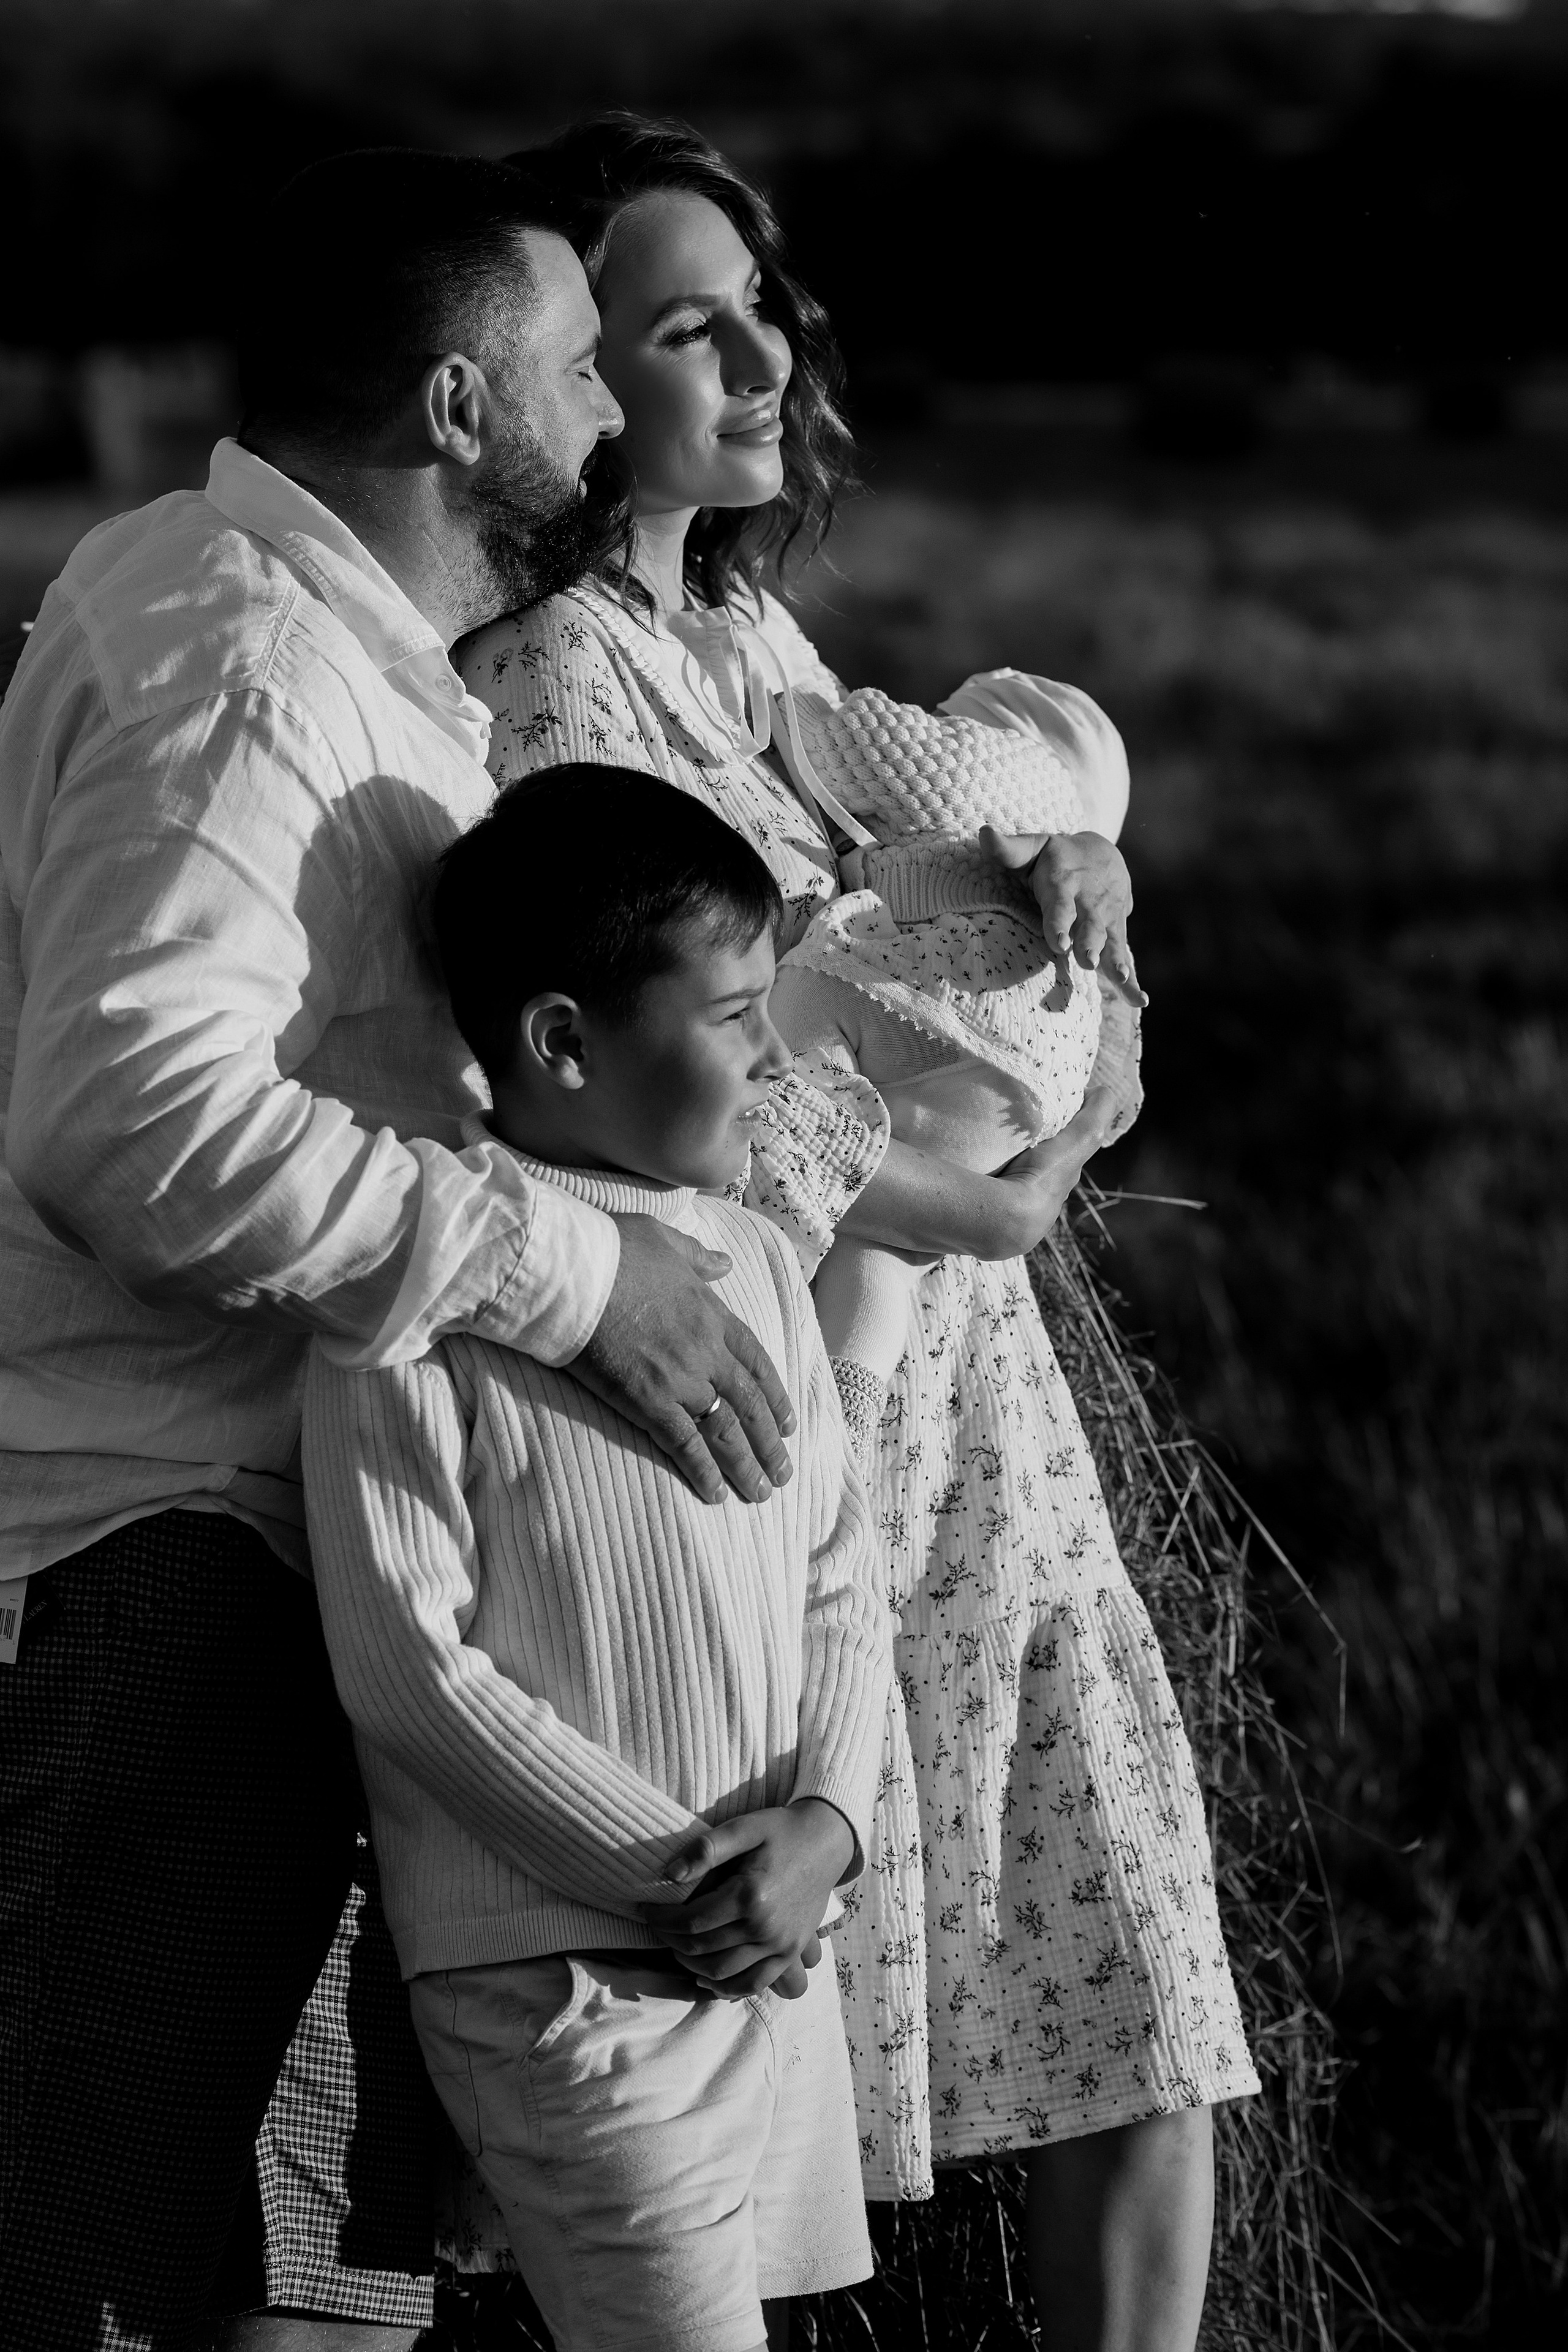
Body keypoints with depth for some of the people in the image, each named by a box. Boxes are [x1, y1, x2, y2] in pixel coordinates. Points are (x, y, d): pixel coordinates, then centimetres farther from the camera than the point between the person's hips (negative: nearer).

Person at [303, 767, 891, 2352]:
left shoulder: (756, 1269, 10)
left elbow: (840, 1590, 11)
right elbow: (409, 1667, -16)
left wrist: (825, 1821, -8)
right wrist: (676, 1872, -16)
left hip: (778, 1958, 7)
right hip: (568, 1982, -7)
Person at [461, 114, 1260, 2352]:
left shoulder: (752, 627, 13)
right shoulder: (555, 679, -14)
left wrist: (1063, 846, -1)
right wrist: (993, 1211, -13)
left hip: (975, 1410, 9)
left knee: (1141, 2021, 7)